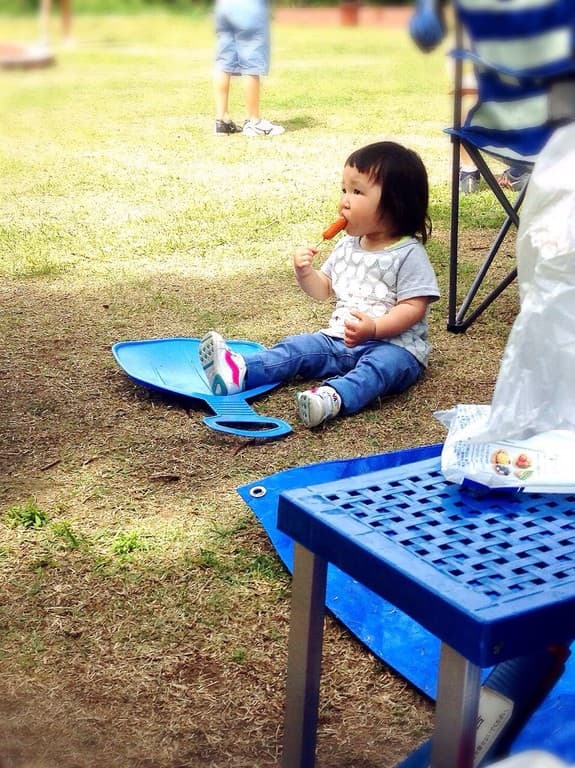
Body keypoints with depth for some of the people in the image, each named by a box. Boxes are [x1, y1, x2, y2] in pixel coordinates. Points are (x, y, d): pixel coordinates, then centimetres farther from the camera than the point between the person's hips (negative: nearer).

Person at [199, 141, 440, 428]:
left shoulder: (409, 254, -8)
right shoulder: (347, 246, 13)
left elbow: (413, 307, -15)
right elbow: (323, 291, 20)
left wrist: (374, 328, -30)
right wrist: (305, 272, -2)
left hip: (393, 344, -6)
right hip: (341, 340, 6)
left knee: (381, 364, -36)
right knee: (299, 347, -13)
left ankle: (334, 397, -64)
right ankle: (239, 371, -34)